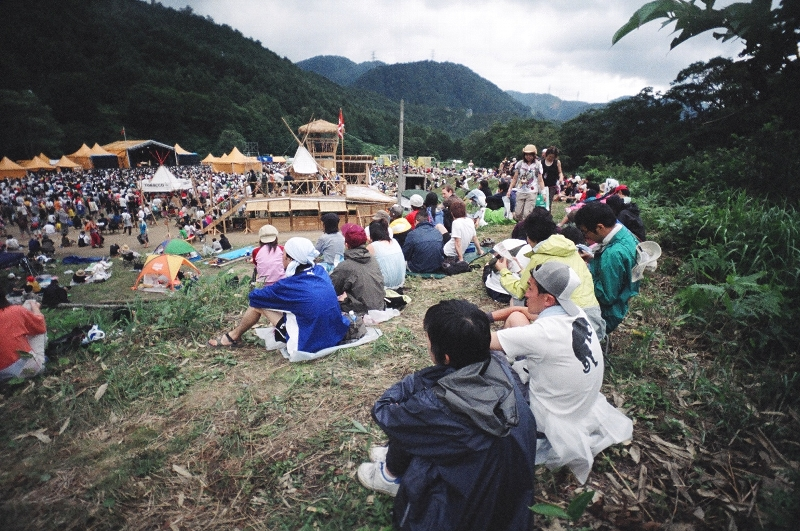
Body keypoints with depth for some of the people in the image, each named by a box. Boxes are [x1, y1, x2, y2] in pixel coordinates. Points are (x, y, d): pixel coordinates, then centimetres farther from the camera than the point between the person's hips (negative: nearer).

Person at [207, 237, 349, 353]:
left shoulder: (290, 285, -19)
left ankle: (233, 337, 28)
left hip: (309, 345, -6)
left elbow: (254, 296, -1)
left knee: (259, 302, 5)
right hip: (336, 336, 7)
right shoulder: (320, 271, -2)